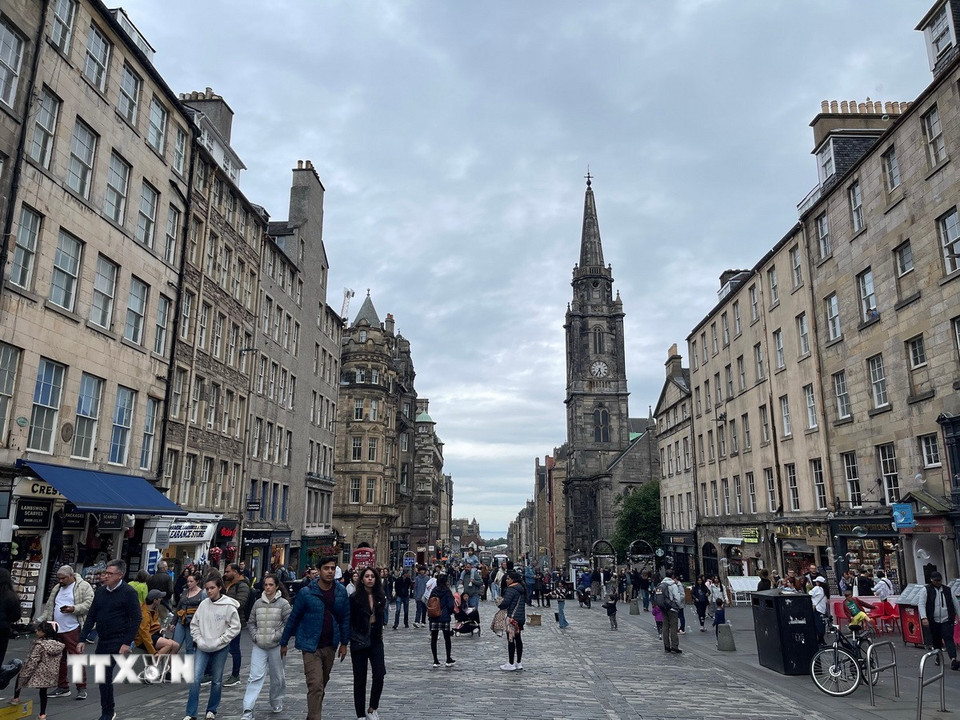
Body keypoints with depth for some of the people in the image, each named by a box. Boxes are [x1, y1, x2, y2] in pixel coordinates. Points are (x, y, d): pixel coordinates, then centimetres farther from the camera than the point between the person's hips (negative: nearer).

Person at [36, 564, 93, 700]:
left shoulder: (84, 586, -3)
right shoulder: (57, 589, 19)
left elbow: (89, 604, -11)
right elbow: (48, 607, 23)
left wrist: (73, 609, -22)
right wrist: (40, 620, 10)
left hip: (73, 629, -7)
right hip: (56, 629, 7)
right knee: (59, 659, 12)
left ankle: (82, 688, 0)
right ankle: (62, 687, 24)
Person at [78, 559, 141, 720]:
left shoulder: (128, 592, -12)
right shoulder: (100, 591, 7)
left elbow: (136, 619, -13)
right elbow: (91, 617, 13)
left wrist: (127, 643, -18)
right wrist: (82, 639, 7)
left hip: (118, 641, -7)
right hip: (102, 640, 7)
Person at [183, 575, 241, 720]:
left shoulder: (229, 606, -12)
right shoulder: (203, 604, -2)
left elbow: (235, 627, -10)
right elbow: (194, 624, 8)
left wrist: (219, 641, -13)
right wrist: (198, 640, -4)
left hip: (221, 649, -2)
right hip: (203, 648, 3)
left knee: (217, 681, 9)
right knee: (195, 678, -6)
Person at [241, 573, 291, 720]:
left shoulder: (283, 603, -7)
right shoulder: (258, 603, 5)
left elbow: (289, 624, -9)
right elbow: (251, 623, 12)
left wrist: (276, 636, -14)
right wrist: (255, 636, -1)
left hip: (276, 646, -2)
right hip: (259, 646, 2)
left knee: (277, 677, 12)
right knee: (255, 676, -6)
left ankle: (276, 703, 33)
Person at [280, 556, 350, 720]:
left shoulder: (341, 591, -3)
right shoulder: (306, 593, -12)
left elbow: (345, 618, 5)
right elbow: (294, 618, -2)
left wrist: (344, 643, 5)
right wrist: (284, 642, 4)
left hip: (330, 646, 4)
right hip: (311, 646, -4)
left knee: (323, 683, 18)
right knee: (315, 685, -12)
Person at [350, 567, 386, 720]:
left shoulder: (380, 598, 5)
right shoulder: (355, 598, -8)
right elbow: (349, 621, -6)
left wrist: (380, 633, 11)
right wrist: (354, 638, -11)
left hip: (376, 641, 4)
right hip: (359, 642, -3)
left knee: (380, 675, -6)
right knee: (360, 679, 4)